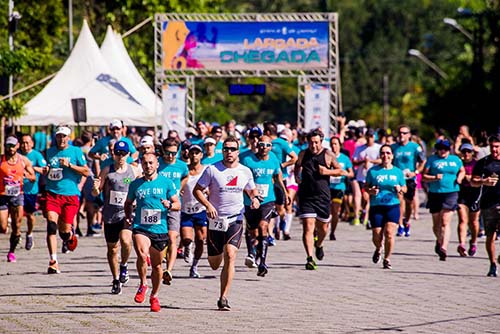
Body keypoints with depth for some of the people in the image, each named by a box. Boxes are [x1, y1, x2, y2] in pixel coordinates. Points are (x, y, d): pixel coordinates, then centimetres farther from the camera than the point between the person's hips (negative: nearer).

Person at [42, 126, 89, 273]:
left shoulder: (76, 151, 3)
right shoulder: (50, 152, 14)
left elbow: (86, 172, -1)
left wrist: (69, 165, -12)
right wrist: (45, 171, 6)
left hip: (70, 195, -2)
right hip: (52, 193, 2)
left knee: (65, 231, -1)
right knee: (51, 225, -18)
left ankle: (70, 234, 39)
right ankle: (53, 262, -20)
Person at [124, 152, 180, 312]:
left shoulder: (166, 183, 4)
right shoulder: (135, 184, 8)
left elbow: (177, 204, 7)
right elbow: (128, 203, 23)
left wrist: (169, 205, -15)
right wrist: (128, 216, 4)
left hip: (160, 229, 1)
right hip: (140, 228, -1)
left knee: (157, 265, 11)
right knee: (142, 255, -28)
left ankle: (154, 296, 30)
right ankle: (143, 285, -6)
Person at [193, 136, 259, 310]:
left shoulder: (245, 171, 5)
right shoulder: (212, 169, -3)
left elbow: (251, 190, 21)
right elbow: (197, 190, -1)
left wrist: (254, 198, -2)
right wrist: (208, 205, -18)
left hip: (236, 219, 0)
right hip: (216, 219, 0)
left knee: (230, 256, -18)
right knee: (214, 264, 7)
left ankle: (223, 298, -14)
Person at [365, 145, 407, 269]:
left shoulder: (398, 172, 8)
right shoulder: (373, 171, 4)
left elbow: (404, 188, 16)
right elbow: (366, 186, 10)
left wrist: (400, 189, -6)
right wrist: (371, 191, -12)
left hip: (393, 206, 0)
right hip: (376, 207, 0)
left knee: (389, 233, -13)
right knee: (377, 235, -2)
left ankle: (387, 259, 4)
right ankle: (378, 249, 35)